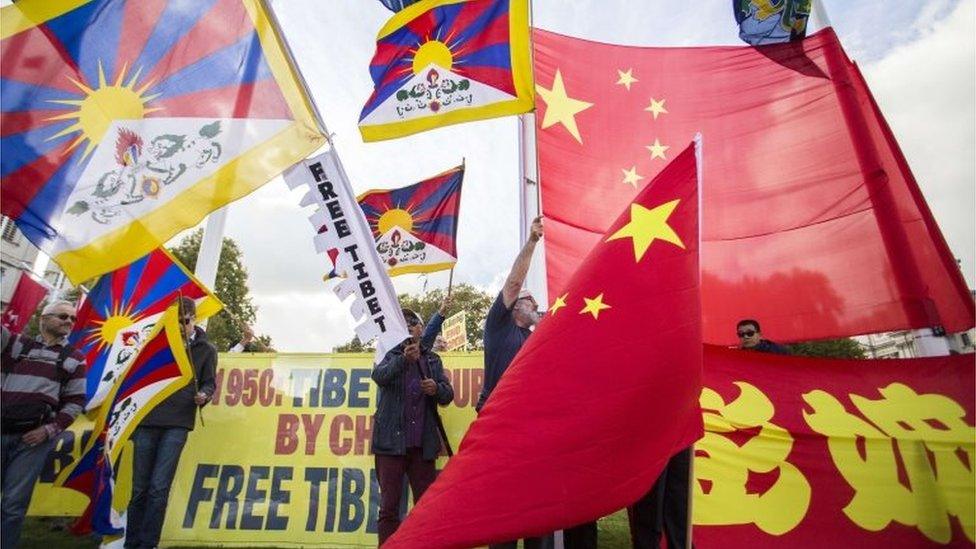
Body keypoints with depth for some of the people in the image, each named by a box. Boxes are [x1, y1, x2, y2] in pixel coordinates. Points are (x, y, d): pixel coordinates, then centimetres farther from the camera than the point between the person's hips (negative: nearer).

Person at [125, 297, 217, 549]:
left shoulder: (206, 349, 5)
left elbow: (209, 383, 7)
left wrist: (203, 396, -15)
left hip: (177, 424, -2)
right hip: (147, 421, 2)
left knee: (158, 488, -5)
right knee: (139, 488, 7)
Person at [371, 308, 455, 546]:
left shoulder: (433, 359, 13)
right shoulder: (392, 355, 6)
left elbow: (448, 394, 8)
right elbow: (378, 376, -16)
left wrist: (437, 389, -15)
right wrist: (404, 360, -34)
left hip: (423, 443, 2)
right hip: (392, 440, -2)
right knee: (389, 506, 2)